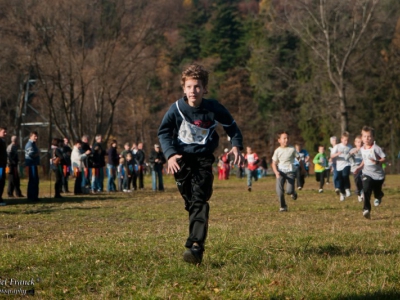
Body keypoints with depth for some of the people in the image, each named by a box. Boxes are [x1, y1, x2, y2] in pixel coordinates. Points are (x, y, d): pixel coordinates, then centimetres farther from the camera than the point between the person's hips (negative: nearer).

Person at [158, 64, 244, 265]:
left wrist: (236, 146, -8)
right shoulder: (177, 108, -8)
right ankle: (198, 234, 27)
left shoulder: (214, 108, -9)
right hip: (181, 159, 2)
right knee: (190, 202, 7)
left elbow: (231, 127, 8)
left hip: (203, 159, -2)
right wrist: (170, 154, -17)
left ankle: (196, 246, -28)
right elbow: (164, 132, -1)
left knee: (199, 201, -16)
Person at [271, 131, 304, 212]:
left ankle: (293, 193, 24)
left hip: (290, 172, -1)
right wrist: (276, 172, -17)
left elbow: (299, 159, 11)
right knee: (279, 191, -13)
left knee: (289, 191, -14)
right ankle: (283, 206, 6)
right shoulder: (277, 151, -1)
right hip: (280, 172, 1)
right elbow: (274, 163, 0)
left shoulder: (292, 149, -2)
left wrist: (302, 168, 20)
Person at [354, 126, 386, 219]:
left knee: (377, 192, 15)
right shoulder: (362, 149, 4)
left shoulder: (376, 148, -15)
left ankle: (379, 197, 54)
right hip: (367, 174, 2)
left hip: (378, 174, -2)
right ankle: (366, 209, -24)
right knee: (366, 190, -21)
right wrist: (360, 167, 8)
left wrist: (377, 162, -32)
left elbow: (384, 158, -14)